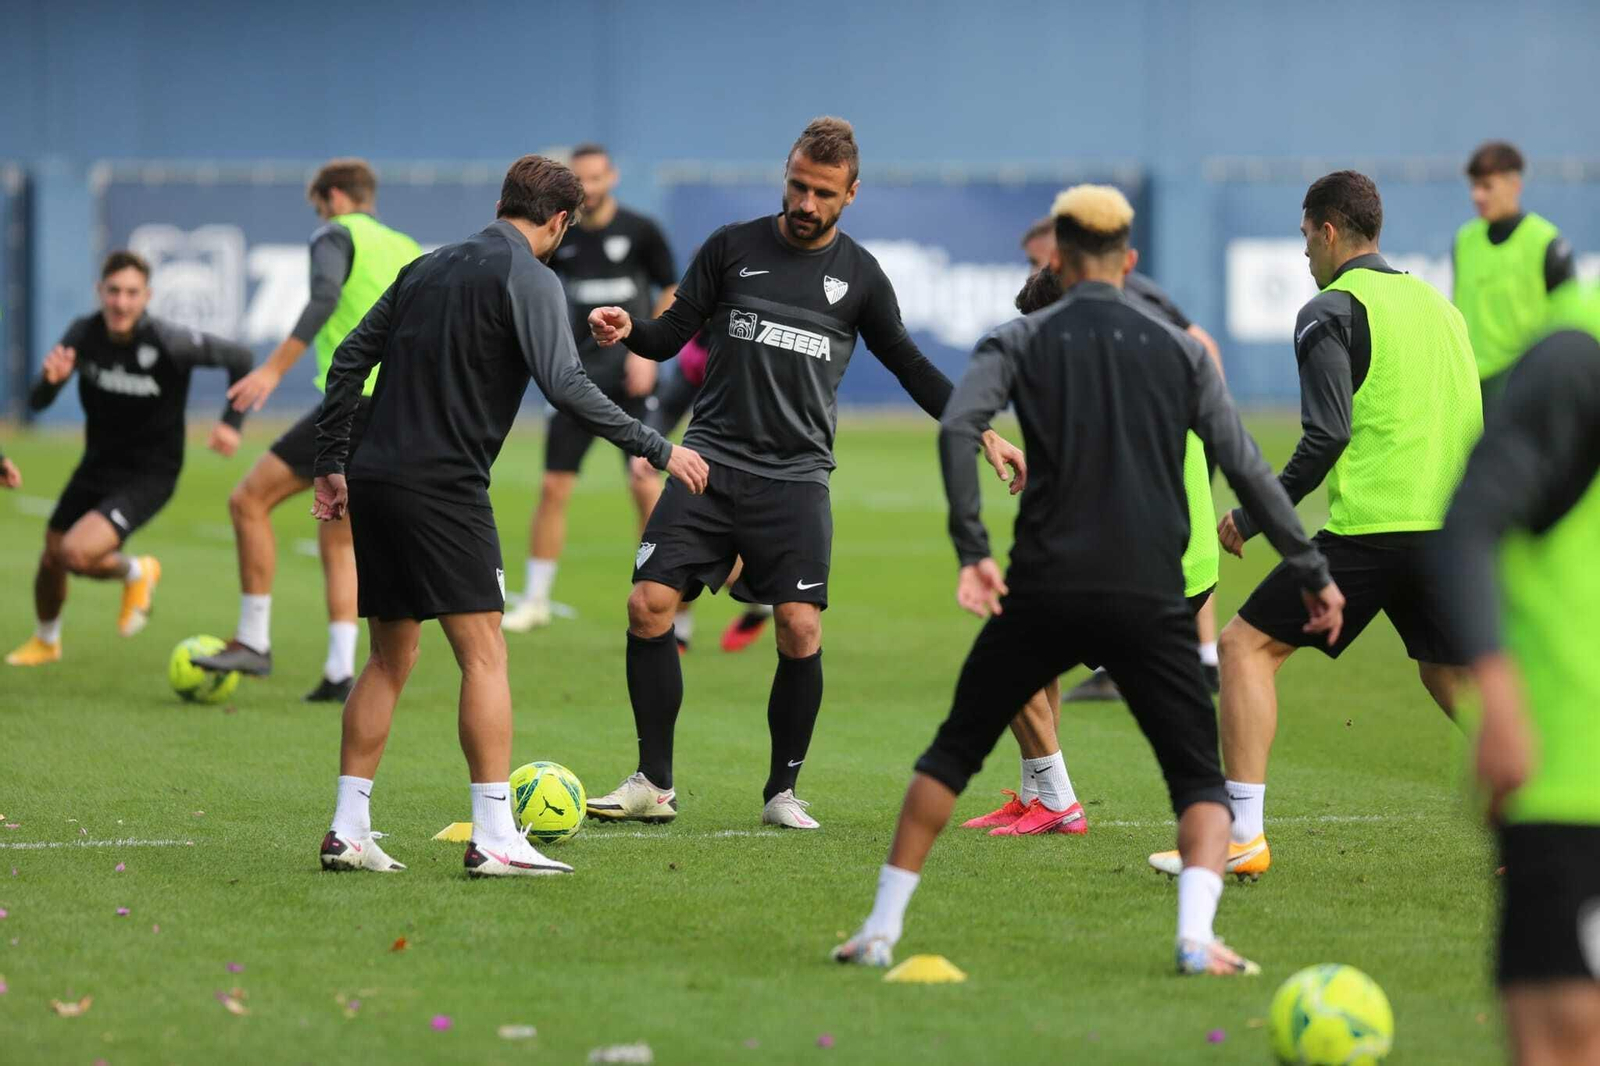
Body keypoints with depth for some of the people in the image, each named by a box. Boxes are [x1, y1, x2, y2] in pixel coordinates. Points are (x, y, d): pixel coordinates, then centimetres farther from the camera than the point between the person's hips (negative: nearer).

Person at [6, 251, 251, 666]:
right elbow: (38, 403, -8)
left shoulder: (169, 343, -24)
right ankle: (45, 641, 47)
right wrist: (50, 379, -30)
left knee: (77, 554, -23)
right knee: (51, 558, 15)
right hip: (96, 466, 5)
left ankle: (136, 573, 12)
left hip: (148, 476, -5)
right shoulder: (83, 334, -12)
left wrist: (232, 422, -15)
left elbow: (239, 358, -10)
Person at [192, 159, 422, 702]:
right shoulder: (408, 250, 23)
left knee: (249, 499, -1)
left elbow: (325, 298, -18)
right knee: (337, 537, 16)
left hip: (355, 401, -8)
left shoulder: (336, 235, 1)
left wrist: (274, 369, -23)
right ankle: (340, 672, 6)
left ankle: (254, 641, -3)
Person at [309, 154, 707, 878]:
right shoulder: (528, 279, -5)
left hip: (373, 482, 8)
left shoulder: (429, 267, 18)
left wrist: (330, 464, 23)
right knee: (484, 655, -6)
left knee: (390, 660, 14)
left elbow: (350, 358, 18)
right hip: (443, 488, -8)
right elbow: (565, 386, -17)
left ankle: (348, 831, 12)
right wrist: (657, 450, -12)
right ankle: (494, 839, -12)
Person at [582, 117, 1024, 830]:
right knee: (649, 606, -10)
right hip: (711, 462, 0)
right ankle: (653, 785, 1)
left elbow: (910, 366, 17)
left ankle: (782, 792, 6)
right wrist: (629, 331, -14)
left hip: (796, 477, 0)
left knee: (800, 630, -11)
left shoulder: (859, 276, 7)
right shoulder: (732, 248, 6)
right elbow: (671, 336, 8)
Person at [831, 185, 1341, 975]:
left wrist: (971, 550, -15)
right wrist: (1311, 572, 13)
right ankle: (1196, 937, -18)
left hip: (1044, 591, 0)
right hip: (1149, 598, 0)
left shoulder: (1020, 341, 7)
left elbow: (958, 428, -12)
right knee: (1199, 781, 7)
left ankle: (881, 929, 15)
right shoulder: (1178, 351, 11)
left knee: (954, 752, 17)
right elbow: (1246, 470, 7)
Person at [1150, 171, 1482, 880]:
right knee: (1451, 677, 18)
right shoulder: (1437, 303, 19)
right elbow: (1474, 427, 20)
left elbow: (1327, 436, -11)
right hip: (1445, 529, 7)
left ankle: (1240, 834, -4)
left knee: (1248, 645, 2)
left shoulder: (1332, 310, -3)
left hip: (1366, 527, -7)